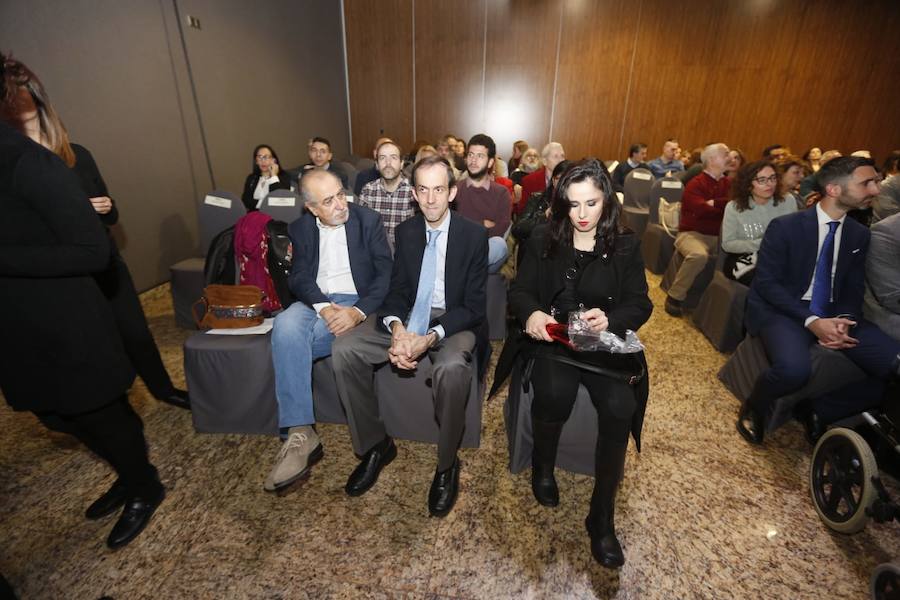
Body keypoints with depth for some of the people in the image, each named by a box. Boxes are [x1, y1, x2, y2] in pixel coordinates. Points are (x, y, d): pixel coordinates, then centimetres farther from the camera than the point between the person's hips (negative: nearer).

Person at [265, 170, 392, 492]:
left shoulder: (368, 220, 2)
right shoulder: (300, 228, 11)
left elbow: (385, 273, -5)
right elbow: (299, 276, 1)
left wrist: (358, 312, -22)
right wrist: (324, 307, -21)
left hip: (355, 301, -3)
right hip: (315, 302, 3)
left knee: (290, 341, -29)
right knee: (286, 325, -32)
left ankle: (300, 434, -17)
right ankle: (300, 434, -29)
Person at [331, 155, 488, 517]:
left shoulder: (474, 235, -8)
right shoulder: (406, 231, 6)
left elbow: (474, 306, -11)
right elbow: (397, 290, 4)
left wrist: (430, 338, -26)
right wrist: (397, 330, -19)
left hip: (455, 321, -4)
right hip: (409, 316, 5)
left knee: (452, 368, -37)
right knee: (343, 350, -15)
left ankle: (447, 464, -9)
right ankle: (375, 446, 2)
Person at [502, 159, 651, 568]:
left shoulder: (626, 246, 6)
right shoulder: (543, 239, 6)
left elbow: (640, 304, 2)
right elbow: (519, 291, 3)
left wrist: (610, 319, -22)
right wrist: (531, 313, -21)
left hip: (604, 343, 1)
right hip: (551, 338, -1)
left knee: (620, 406, -27)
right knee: (556, 392, -32)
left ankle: (602, 516, -5)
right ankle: (543, 466, 3)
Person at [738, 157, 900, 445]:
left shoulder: (859, 234, 9)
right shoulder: (784, 227, -9)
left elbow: (854, 289, 11)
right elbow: (765, 283, -13)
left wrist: (844, 320, -12)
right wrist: (811, 321, -23)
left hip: (832, 313, 6)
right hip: (782, 310, -6)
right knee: (794, 368, -35)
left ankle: (821, 412, 5)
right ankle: (753, 409, -3)